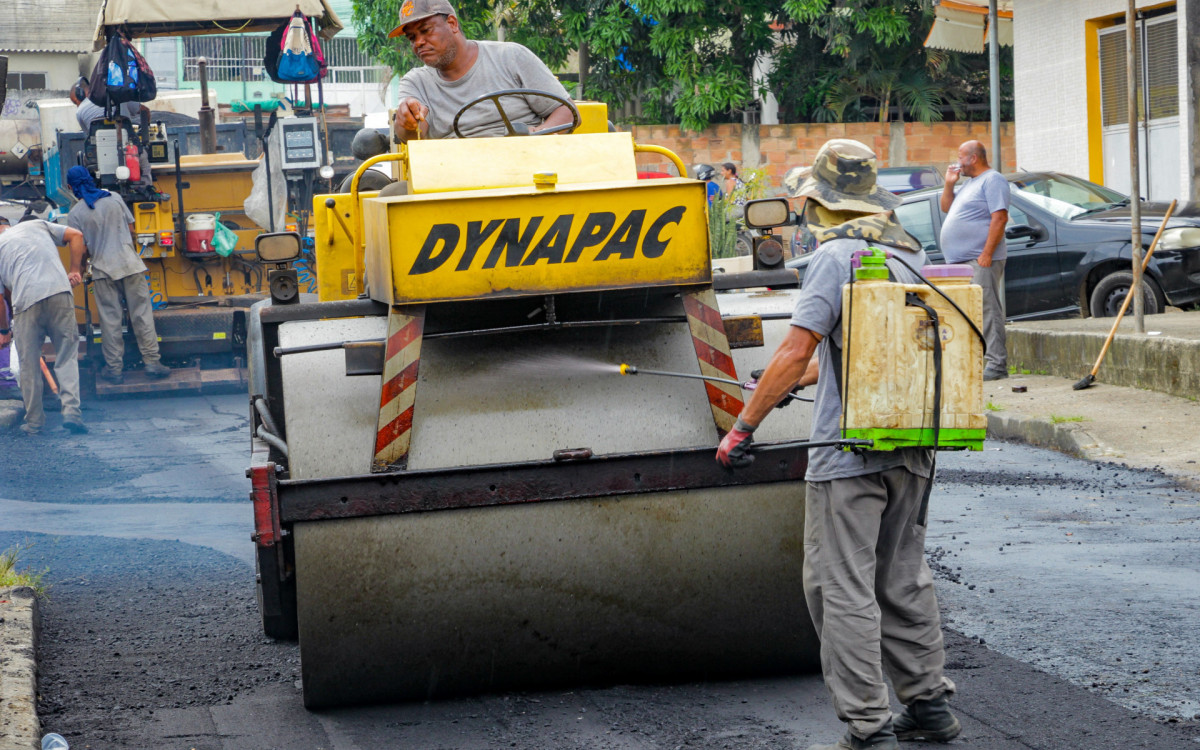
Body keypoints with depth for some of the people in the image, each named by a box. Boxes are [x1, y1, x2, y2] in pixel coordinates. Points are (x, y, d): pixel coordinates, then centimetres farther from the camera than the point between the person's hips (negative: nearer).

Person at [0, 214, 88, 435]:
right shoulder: (36, 225, 25)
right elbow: (76, 235, 16)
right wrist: (75, 270, 17)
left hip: (26, 300, -1)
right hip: (59, 291, 1)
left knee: (28, 365, 11)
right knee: (66, 357, 8)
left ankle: (33, 422, 17)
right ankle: (71, 410, -8)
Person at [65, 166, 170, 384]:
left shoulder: (76, 214, -4)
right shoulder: (114, 199, 4)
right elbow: (131, 229, 9)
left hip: (103, 268, -1)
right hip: (130, 263, 2)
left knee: (110, 320, 5)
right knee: (142, 314, 5)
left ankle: (114, 368, 8)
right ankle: (152, 362, 4)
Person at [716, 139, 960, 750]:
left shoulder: (837, 255, -11)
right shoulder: (911, 253, 13)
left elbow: (796, 350, -16)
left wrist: (744, 425, -10)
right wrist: (797, 378, 35)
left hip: (849, 449, -8)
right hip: (912, 448, 8)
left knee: (842, 586, -4)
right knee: (902, 580, 18)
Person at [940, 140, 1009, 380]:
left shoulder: (992, 180, -7)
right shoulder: (970, 183, 24)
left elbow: (999, 218, -16)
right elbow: (947, 208, 32)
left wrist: (987, 254, -22)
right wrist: (949, 184, 16)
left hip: (980, 261, -10)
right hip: (960, 261, 10)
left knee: (987, 310, -12)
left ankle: (996, 364, -14)